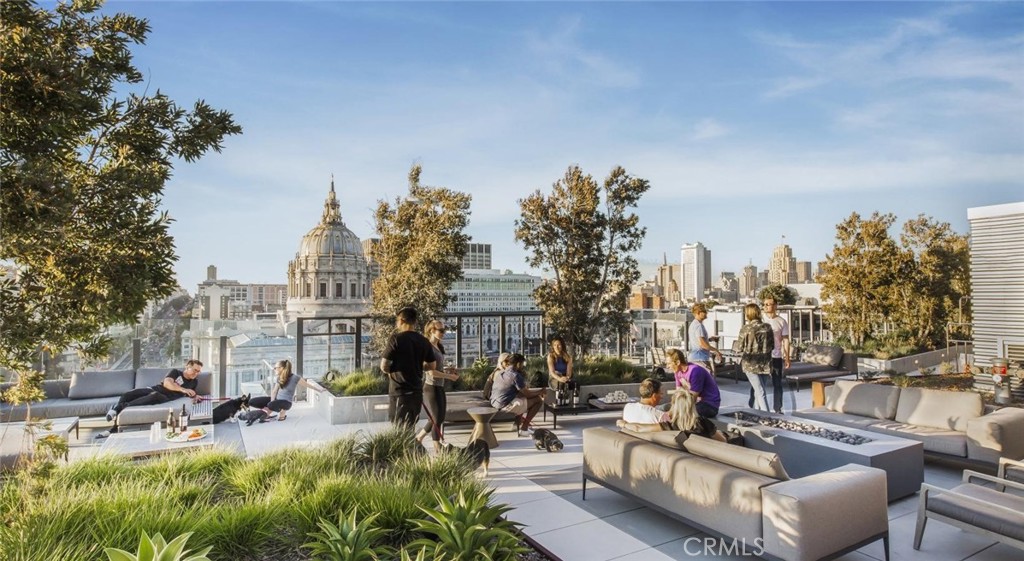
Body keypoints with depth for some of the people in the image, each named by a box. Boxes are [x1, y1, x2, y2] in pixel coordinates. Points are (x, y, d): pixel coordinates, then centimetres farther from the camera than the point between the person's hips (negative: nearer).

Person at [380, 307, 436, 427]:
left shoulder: (396, 339, -12)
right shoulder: (424, 341, 5)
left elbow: (384, 366, -13)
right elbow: (432, 365, 12)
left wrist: (391, 370, 7)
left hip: (399, 391, -6)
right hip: (417, 391, 6)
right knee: (410, 427, 17)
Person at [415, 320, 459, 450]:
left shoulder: (439, 347, 11)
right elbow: (431, 372, -18)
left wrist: (447, 370, 3)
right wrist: (449, 376, -11)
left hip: (439, 387, 8)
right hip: (430, 387, -8)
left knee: (439, 419, 15)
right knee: (437, 419, -1)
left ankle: (418, 438, 31)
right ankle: (438, 448, 9)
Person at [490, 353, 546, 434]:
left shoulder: (501, 373, 15)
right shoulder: (516, 375, -13)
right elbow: (527, 394, -8)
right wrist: (540, 391, 8)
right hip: (506, 405, -9)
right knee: (539, 400, 1)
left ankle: (518, 422, 24)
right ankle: (524, 427, 4)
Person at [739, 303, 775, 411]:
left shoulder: (745, 328, -11)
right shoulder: (767, 327, 1)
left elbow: (741, 348, -6)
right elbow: (772, 346, 6)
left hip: (751, 364, -4)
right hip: (765, 364, 4)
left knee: (760, 392, -2)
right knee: (756, 389, 18)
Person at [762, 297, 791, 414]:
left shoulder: (782, 322, 1)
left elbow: (785, 340, 2)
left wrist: (787, 358, -3)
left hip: (776, 357, 0)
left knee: (777, 384, 8)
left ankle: (777, 409, 18)